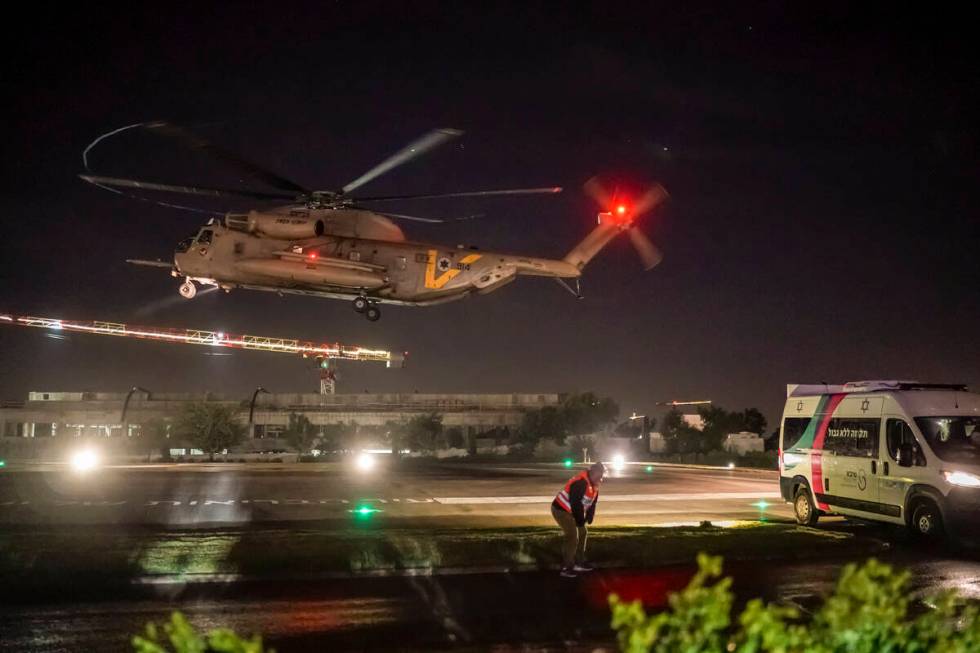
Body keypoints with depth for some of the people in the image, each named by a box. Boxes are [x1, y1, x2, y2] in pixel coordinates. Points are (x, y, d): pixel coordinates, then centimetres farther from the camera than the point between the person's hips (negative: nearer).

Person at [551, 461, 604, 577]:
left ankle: (579, 563, 27)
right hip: (561, 510, -11)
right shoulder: (580, 483, -29)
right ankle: (566, 568, -10)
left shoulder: (594, 485, 4)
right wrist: (580, 521, -18)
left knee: (583, 533, 16)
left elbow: (592, 503, 11)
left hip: (572, 511, 11)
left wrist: (588, 519, 0)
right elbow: (576, 504, -29)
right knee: (573, 537, -14)